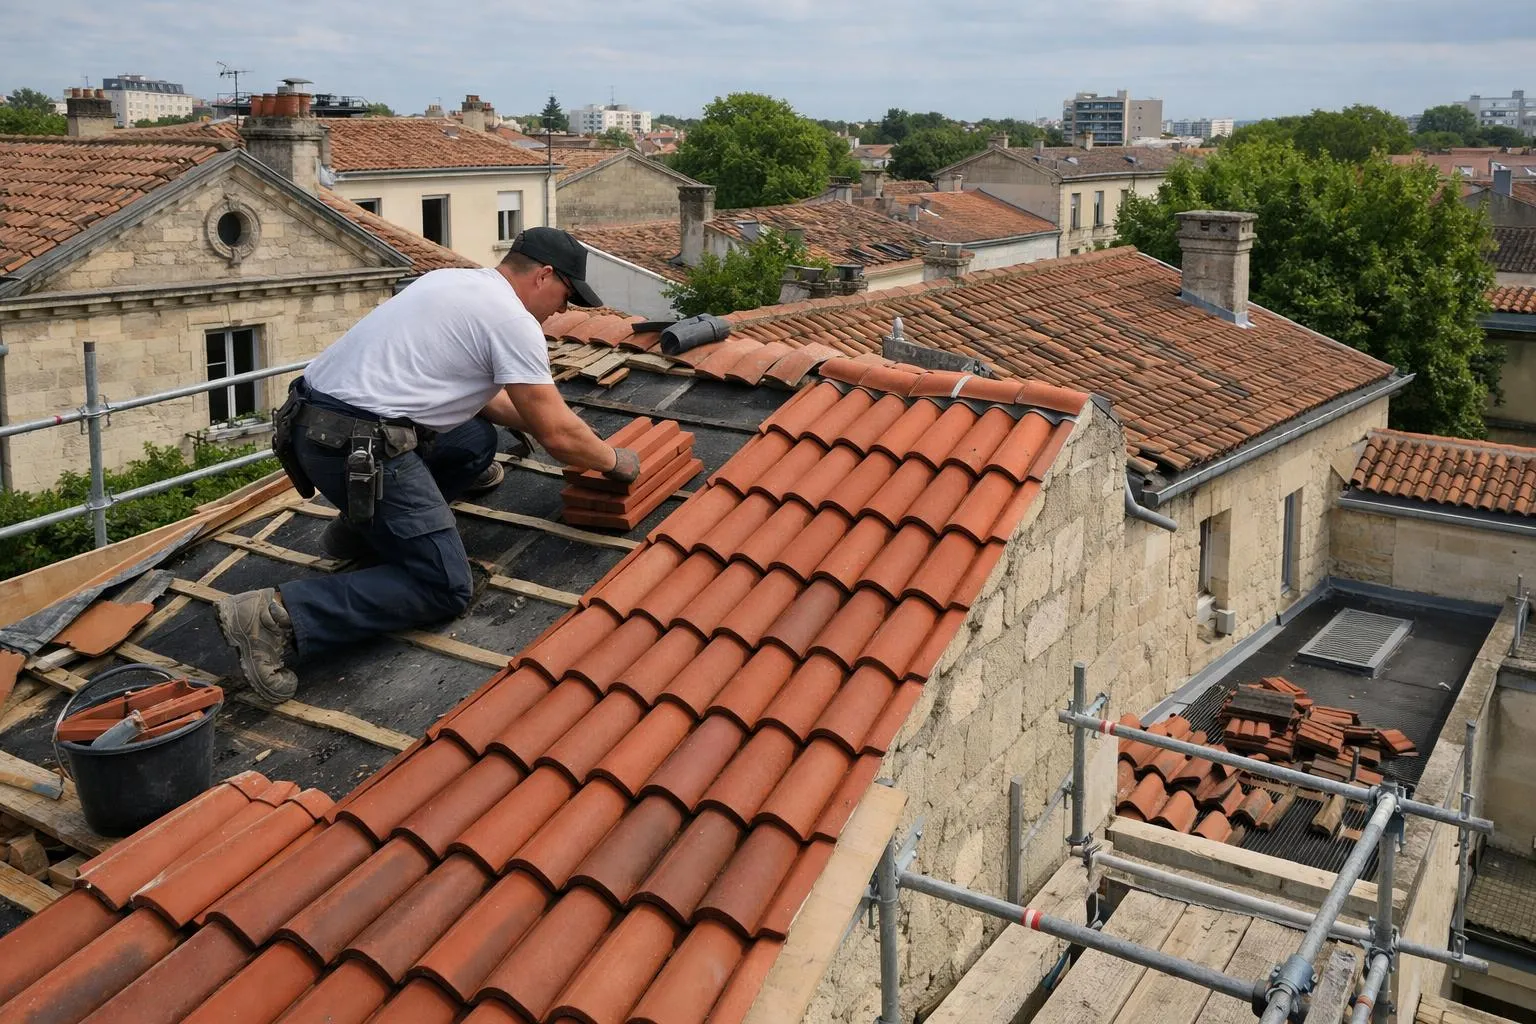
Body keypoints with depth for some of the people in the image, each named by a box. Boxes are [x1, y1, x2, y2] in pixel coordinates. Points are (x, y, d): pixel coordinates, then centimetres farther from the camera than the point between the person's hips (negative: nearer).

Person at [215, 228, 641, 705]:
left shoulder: (457, 282, 21)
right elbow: (558, 435, -5)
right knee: (445, 588, -5)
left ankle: (360, 526, 17)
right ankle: (281, 615, -16)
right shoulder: (514, 321, -7)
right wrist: (613, 460, 12)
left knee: (478, 439, 22)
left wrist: (540, 423, 33)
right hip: (357, 447, -10)